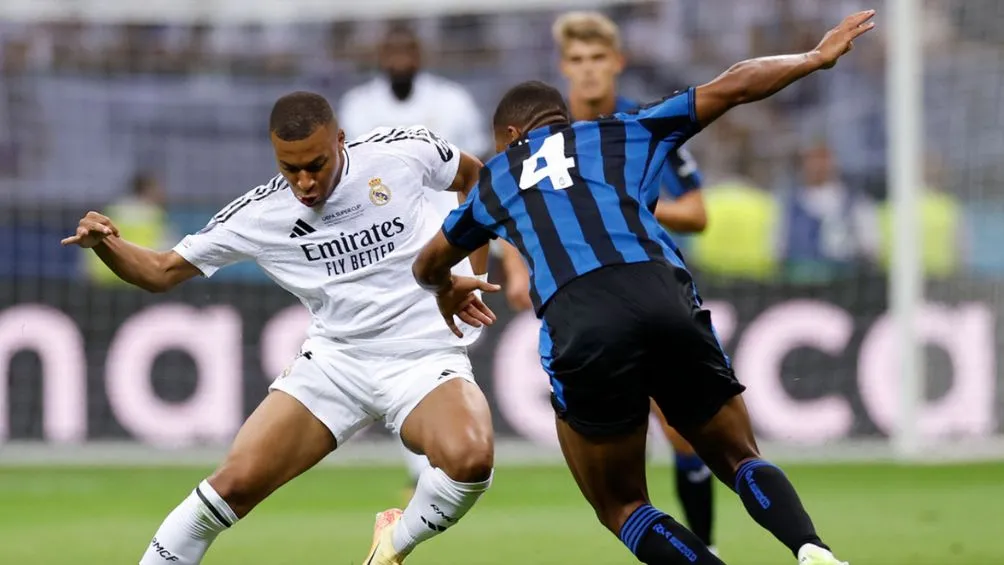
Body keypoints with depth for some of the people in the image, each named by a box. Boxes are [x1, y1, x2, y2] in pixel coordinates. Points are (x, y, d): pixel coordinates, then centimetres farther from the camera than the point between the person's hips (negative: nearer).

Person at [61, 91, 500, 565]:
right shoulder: (257, 215, -7)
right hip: (335, 361, 1)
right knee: (238, 480, -15)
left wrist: (466, 273, 6)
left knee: (469, 458, -32)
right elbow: (161, 272, 0)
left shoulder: (403, 152, -9)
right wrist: (105, 244, -21)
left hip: (425, 356, -1)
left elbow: (475, 177, 12)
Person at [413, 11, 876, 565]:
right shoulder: (622, 133, 29)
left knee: (622, 507, 12)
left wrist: (446, 290, 72)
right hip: (664, 296, 1)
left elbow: (428, 266, 48)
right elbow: (732, 87, 27)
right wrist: (818, 57, 43)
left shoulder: (495, 178, 32)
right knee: (740, 459, 18)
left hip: (575, 323, -1)